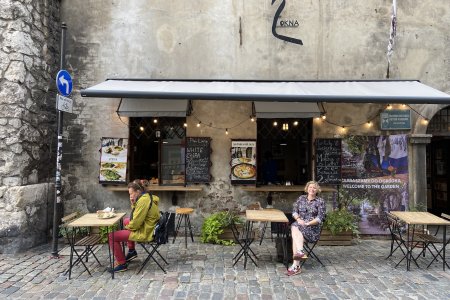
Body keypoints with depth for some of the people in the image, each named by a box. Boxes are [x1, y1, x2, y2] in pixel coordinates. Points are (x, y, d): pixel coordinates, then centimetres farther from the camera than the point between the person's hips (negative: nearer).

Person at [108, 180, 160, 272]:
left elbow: (135, 224, -24)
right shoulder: (148, 197, 7)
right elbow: (136, 217, 16)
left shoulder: (143, 200, -24)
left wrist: (127, 227, -3)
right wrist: (133, 204, -1)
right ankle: (132, 251, 35)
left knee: (112, 236, -8)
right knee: (126, 221, 32)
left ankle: (122, 264, 4)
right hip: (148, 227, 11)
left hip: (145, 233, -11)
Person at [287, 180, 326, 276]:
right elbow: (294, 211, 12)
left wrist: (308, 223, -14)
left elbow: (320, 217, -3)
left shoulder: (320, 201, 6)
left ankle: (295, 265, -38)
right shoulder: (301, 198, 17)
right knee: (294, 227, -33)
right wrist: (298, 219, -9)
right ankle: (300, 252, -47)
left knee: (295, 233, -31)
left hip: (313, 227, -3)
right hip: (299, 224, 4)